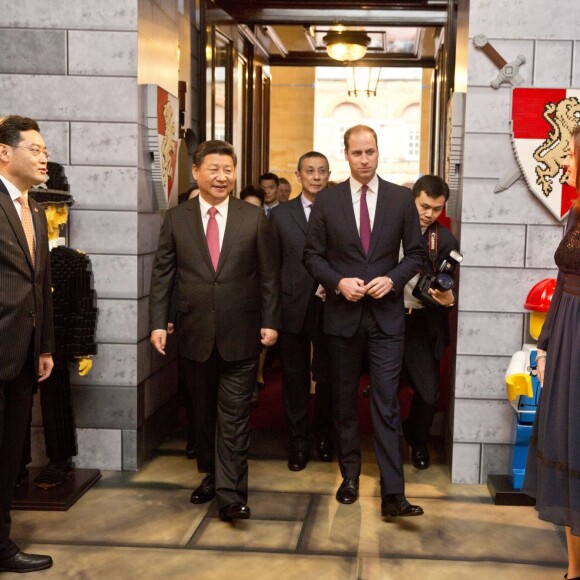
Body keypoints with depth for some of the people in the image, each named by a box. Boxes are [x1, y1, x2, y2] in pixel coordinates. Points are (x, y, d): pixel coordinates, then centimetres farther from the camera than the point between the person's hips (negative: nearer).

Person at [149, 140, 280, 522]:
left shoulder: (255, 218, 0)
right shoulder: (176, 218, 3)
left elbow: (268, 275, 2)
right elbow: (162, 274, 4)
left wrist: (270, 321, -3)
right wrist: (158, 323, -2)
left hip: (240, 334, -2)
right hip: (195, 333, 2)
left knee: (234, 415, -2)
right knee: (205, 412, 15)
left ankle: (231, 495, 2)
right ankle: (210, 475, 32)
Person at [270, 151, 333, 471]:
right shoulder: (280, 214, 6)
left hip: (330, 309, -1)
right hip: (293, 309, 1)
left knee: (328, 377, 9)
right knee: (294, 378, 8)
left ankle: (326, 438, 28)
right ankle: (299, 441, 22)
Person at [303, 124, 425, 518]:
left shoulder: (401, 198, 1)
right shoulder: (327, 200, 2)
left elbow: (416, 253, 5)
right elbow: (313, 254, 4)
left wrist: (393, 279, -12)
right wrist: (338, 282, -12)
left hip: (386, 315, -1)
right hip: (343, 314, 2)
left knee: (387, 404, -5)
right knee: (345, 401, 12)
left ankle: (393, 494, -3)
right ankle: (350, 478, 27)